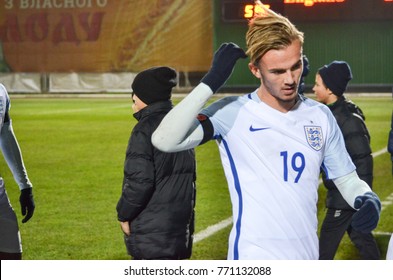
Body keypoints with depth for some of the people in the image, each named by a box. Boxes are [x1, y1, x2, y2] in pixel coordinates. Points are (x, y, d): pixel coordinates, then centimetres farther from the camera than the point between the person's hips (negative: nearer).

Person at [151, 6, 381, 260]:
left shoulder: (321, 116, 6)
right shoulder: (233, 114, -10)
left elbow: (347, 178, 15)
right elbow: (164, 141, -22)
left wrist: (368, 199, -8)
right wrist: (212, 81, -25)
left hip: (308, 258, 6)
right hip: (254, 261, -5)